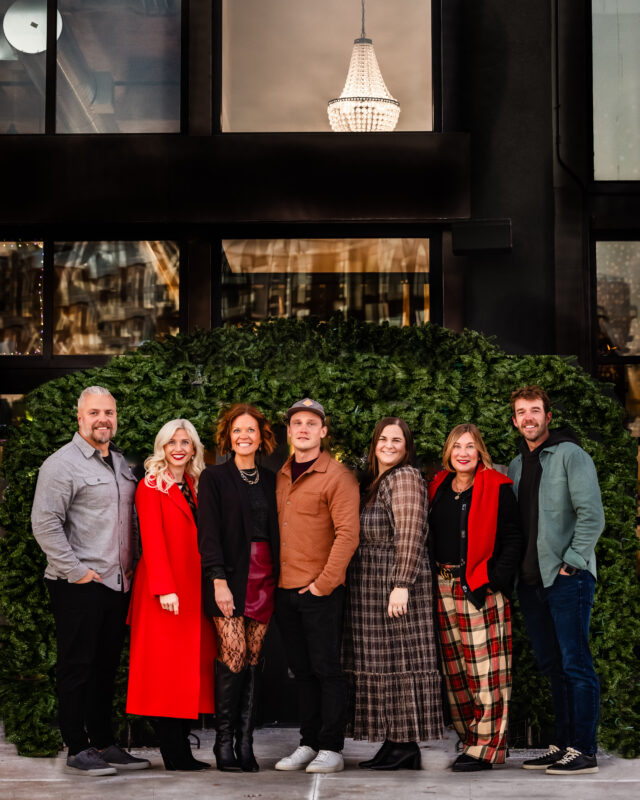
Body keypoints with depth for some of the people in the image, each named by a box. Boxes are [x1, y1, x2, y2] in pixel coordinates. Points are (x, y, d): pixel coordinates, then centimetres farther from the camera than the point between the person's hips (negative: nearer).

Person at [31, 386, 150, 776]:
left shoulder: (122, 463, 16)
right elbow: (45, 524, -14)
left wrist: (132, 564, 12)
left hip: (118, 583, 7)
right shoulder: (62, 463, -8)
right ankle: (78, 749, 5)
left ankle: (105, 744, 21)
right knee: (77, 667, -1)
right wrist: (76, 570, -15)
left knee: (107, 667, 13)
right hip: (79, 586, -7)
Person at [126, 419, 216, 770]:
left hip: (193, 589, 7)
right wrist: (164, 589, -20)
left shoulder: (193, 487, 16)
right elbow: (152, 540, -12)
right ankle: (175, 756, -2)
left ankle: (181, 753, 10)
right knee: (166, 671, -5)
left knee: (191, 669, 5)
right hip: (166, 590, -7)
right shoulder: (151, 487, -3)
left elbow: (202, 539, 14)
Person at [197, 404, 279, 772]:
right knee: (234, 655, -11)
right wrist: (218, 579, -14)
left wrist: (278, 577, 5)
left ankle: (246, 742, 5)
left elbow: (276, 532, 14)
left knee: (254, 659, 2)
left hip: (264, 578, 4)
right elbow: (209, 532, -4)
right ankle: (224, 742, -4)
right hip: (230, 576, -4)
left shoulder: (270, 480, 14)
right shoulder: (214, 478, 3)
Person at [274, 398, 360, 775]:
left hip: (321, 591, -6)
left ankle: (332, 749, 5)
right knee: (302, 670, 12)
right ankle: (309, 743, 20)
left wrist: (324, 583, -15)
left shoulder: (337, 476, -7)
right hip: (286, 589, 6)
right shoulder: (280, 476, 12)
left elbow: (347, 534, -13)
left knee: (326, 668, -2)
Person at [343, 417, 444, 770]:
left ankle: (406, 745, -5)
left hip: (395, 582, -9)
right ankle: (392, 743, 12)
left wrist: (401, 585, -22)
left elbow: (410, 536, -17)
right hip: (371, 587, 9)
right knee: (382, 662, 9)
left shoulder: (405, 478, -9)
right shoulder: (372, 481, 19)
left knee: (399, 659, -7)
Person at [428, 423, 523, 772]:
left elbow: (512, 539, -6)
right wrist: (434, 579, 9)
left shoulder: (496, 488, -3)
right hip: (445, 588, 6)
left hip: (482, 589, -6)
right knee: (454, 670, 8)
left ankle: (487, 746, -1)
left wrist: (494, 580, -15)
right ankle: (470, 739, 16)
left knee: (485, 669, -5)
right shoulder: (438, 487, 13)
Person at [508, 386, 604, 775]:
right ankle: (562, 745, 18)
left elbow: (592, 515, -12)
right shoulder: (517, 465, 16)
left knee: (575, 663, -6)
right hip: (531, 581, 7)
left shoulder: (570, 454, -5)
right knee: (552, 666, 11)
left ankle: (584, 750, -3)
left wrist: (572, 562, -15)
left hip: (568, 578, -7)